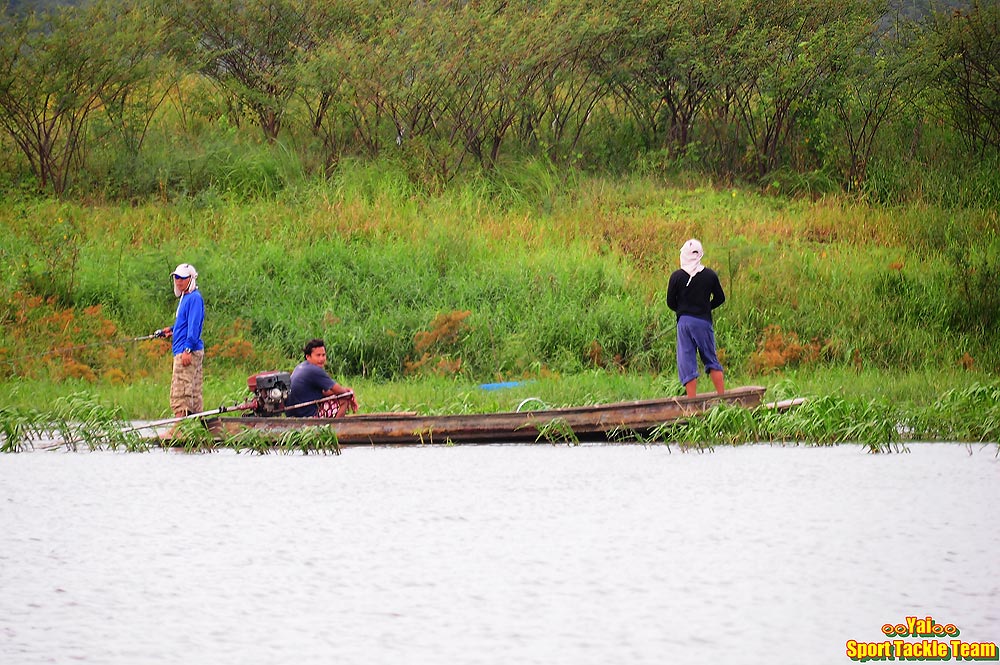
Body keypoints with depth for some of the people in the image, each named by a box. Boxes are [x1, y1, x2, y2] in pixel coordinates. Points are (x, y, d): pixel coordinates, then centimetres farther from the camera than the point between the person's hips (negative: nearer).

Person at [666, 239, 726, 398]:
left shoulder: (677, 276, -5)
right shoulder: (710, 275, -1)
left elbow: (670, 302, 0)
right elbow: (720, 298, 7)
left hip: (684, 321, -1)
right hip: (704, 322, 2)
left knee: (687, 364, 2)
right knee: (711, 361, 13)